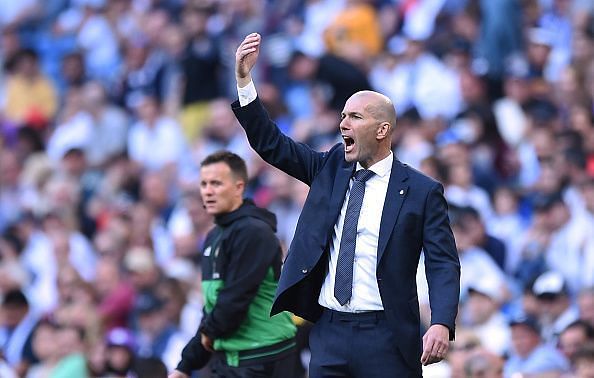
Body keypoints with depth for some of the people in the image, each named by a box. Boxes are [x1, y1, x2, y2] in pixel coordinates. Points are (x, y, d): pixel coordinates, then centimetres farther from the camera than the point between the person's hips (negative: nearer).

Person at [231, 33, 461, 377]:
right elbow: (271, 144, 10)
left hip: (386, 337, -5)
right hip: (329, 332, 5)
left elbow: (444, 264, -7)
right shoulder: (331, 169, 13)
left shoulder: (422, 191, -2)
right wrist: (244, 79, -1)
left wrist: (441, 324, -22)